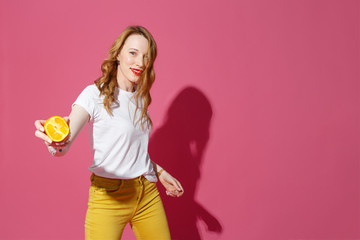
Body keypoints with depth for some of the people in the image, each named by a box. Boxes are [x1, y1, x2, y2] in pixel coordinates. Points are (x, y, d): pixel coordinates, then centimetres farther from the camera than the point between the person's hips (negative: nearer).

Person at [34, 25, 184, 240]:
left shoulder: (140, 97, 10)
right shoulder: (95, 94, -11)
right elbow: (65, 141, -25)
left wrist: (160, 172, 17)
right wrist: (57, 143, -46)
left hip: (148, 193, 6)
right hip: (109, 196, -6)